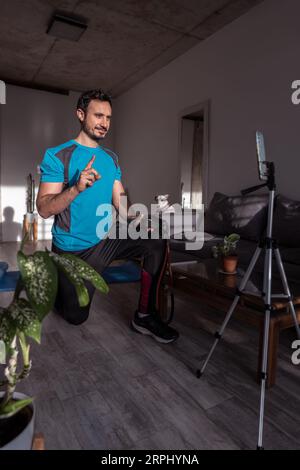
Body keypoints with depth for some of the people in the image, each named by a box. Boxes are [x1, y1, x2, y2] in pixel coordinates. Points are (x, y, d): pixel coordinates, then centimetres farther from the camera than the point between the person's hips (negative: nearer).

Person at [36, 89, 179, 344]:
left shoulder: (111, 158, 8)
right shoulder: (57, 156, -10)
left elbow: (120, 201, 4)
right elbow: (44, 209, -16)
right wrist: (76, 188, -33)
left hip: (107, 241, 5)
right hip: (73, 250, -4)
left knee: (157, 242, -16)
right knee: (76, 317, 7)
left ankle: (145, 315, -6)